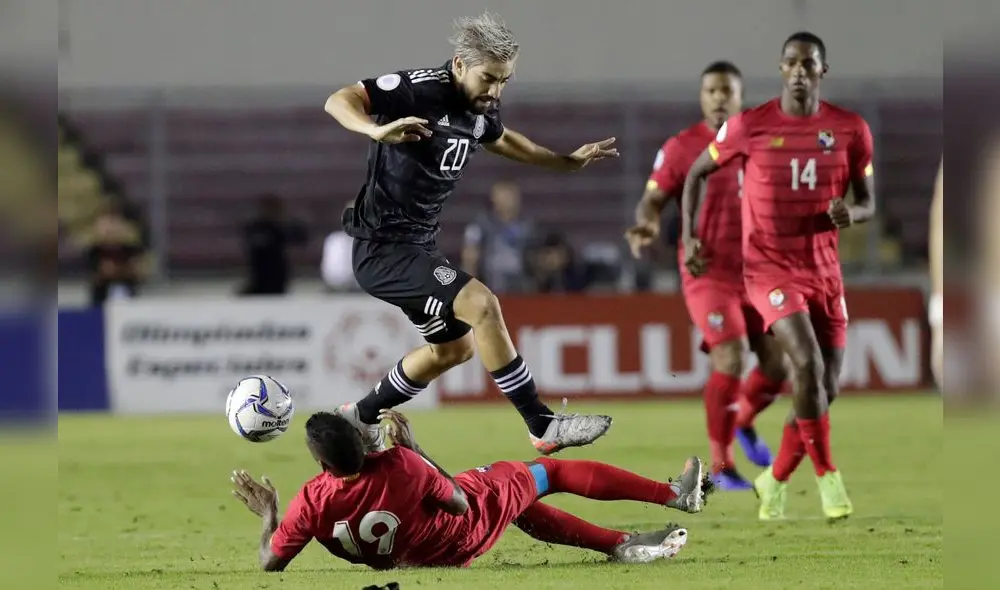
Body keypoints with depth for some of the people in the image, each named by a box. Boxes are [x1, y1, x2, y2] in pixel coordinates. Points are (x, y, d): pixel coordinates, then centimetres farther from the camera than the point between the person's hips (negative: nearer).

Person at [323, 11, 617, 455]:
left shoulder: (481, 109, 4)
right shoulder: (419, 90, -21)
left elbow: (503, 140, 28)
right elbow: (339, 101, -29)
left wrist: (568, 161, 28)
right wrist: (377, 131, -48)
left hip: (418, 247, 10)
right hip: (383, 248, -10)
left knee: (453, 348, 22)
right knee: (481, 304, -23)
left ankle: (360, 418, 39)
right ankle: (543, 428, -18)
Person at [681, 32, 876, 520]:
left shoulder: (850, 131, 0)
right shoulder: (748, 127, -6)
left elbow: (867, 202, 8)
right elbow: (696, 173, 8)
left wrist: (851, 214, -16)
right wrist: (689, 234, -4)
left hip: (824, 269, 4)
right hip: (770, 268, -4)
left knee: (826, 388, 3)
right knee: (808, 364, -24)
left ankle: (775, 480, 24)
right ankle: (827, 475, -10)